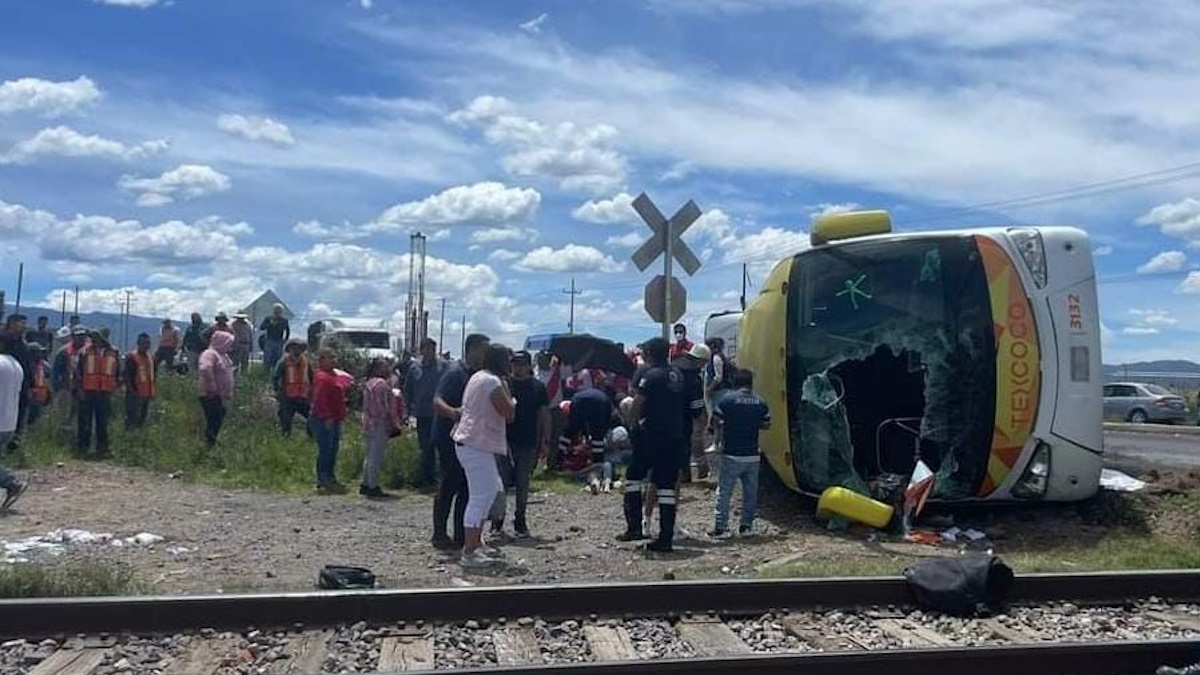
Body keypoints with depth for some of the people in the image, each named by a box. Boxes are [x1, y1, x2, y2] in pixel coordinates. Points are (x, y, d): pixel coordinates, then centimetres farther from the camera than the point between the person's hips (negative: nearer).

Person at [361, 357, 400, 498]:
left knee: (370, 456, 17)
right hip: (380, 425, -10)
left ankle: (365, 485, 22)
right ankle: (373, 487, -2)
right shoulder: (382, 384, -15)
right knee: (376, 458, -5)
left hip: (368, 424, 10)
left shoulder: (369, 383, 14)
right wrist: (395, 423, -8)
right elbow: (389, 407, -16)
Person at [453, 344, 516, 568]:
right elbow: (509, 412, -14)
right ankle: (469, 553, -3)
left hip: (470, 442, 11)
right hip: (477, 446, -11)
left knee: (493, 489, 19)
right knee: (480, 497, -7)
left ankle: (475, 542, 25)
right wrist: (509, 393, -2)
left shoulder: (477, 377, 15)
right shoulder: (493, 382, -17)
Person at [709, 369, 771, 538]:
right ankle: (746, 525, 16)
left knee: (724, 491, 2)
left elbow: (715, 421, -8)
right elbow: (766, 425, 10)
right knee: (750, 492, 13)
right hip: (752, 455, 4)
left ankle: (721, 527, 1)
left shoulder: (727, 399, -8)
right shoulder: (760, 403, 4)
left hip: (732, 455, -4)